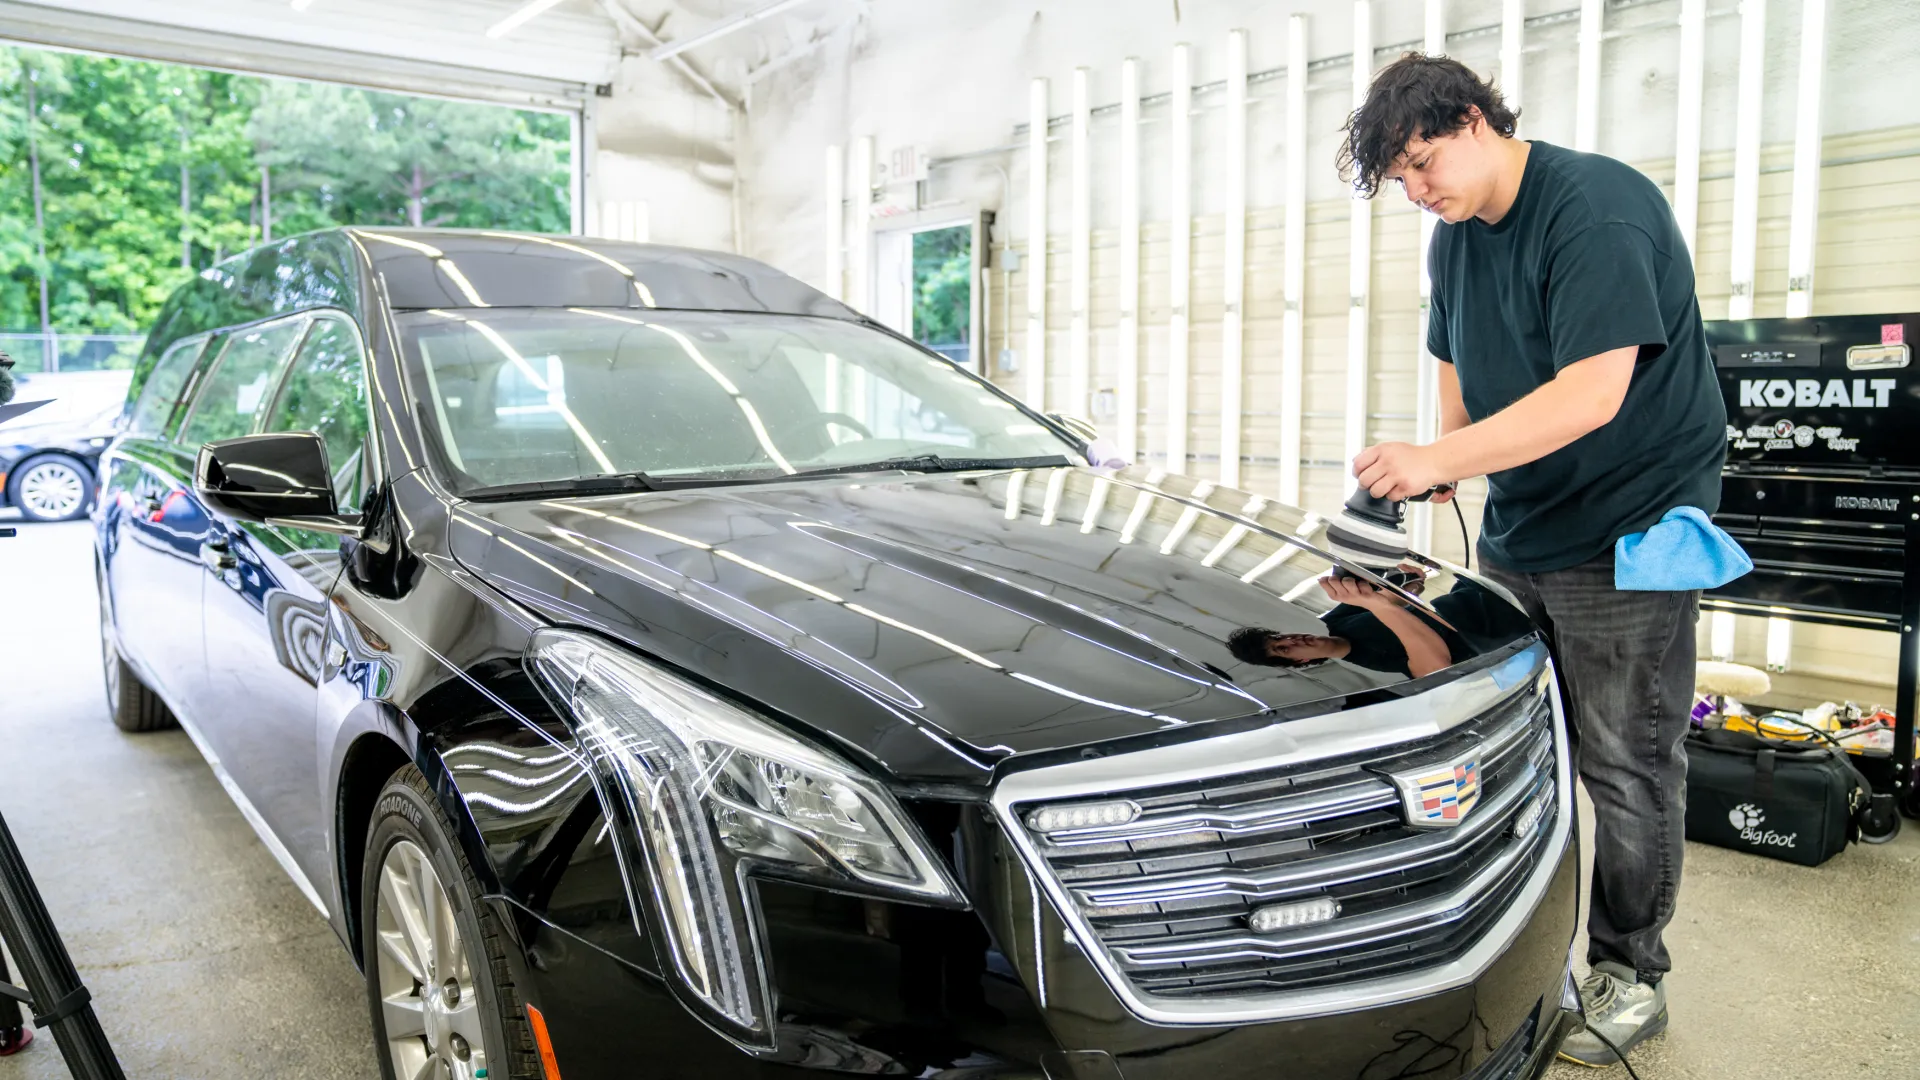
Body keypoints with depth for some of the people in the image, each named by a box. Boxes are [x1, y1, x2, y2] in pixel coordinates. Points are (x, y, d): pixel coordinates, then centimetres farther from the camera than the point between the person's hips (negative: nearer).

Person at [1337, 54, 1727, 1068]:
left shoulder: (1597, 207, -18)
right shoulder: (1457, 234, 8)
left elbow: (1591, 394, -27)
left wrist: (1438, 458, -27)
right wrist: (1445, 457, 3)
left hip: (1632, 534, -8)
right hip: (1518, 531, 8)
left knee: (1625, 764, 1)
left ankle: (1629, 975, 17)